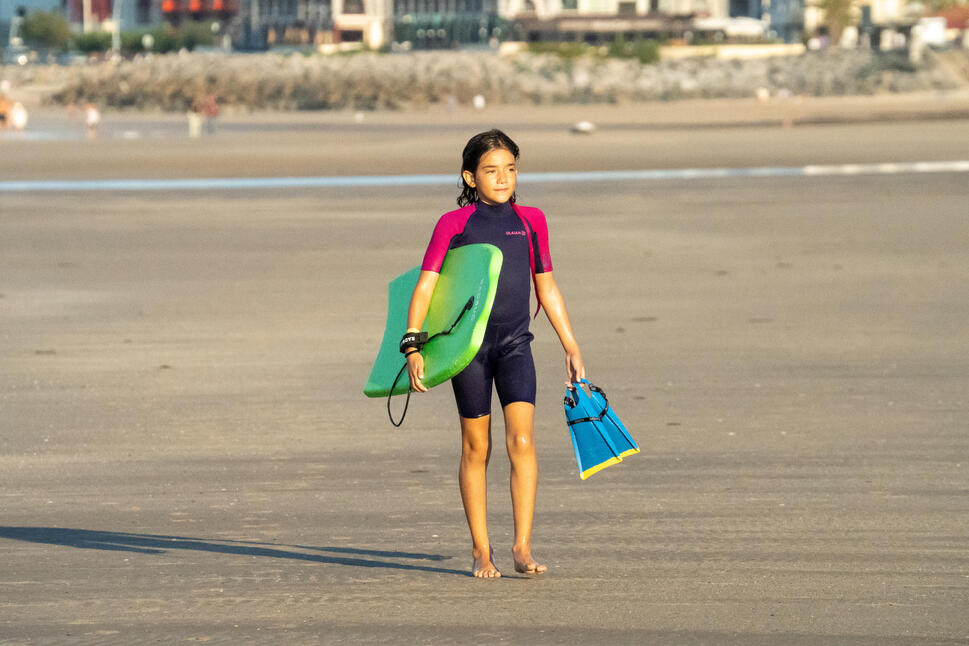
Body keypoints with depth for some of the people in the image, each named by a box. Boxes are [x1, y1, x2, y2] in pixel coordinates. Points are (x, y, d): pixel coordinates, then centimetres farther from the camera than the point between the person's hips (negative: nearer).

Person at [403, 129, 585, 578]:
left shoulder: (531, 221, 9)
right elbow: (424, 288, -5)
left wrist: (572, 348, 19)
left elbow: (547, 289, 17)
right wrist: (413, 346, -16)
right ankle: (480, 550, 13)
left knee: (521, 438, -13)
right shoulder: (453, 224, -1)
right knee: (476, 446, 4)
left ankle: (522, 546, -10)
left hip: (515, 341, 2)